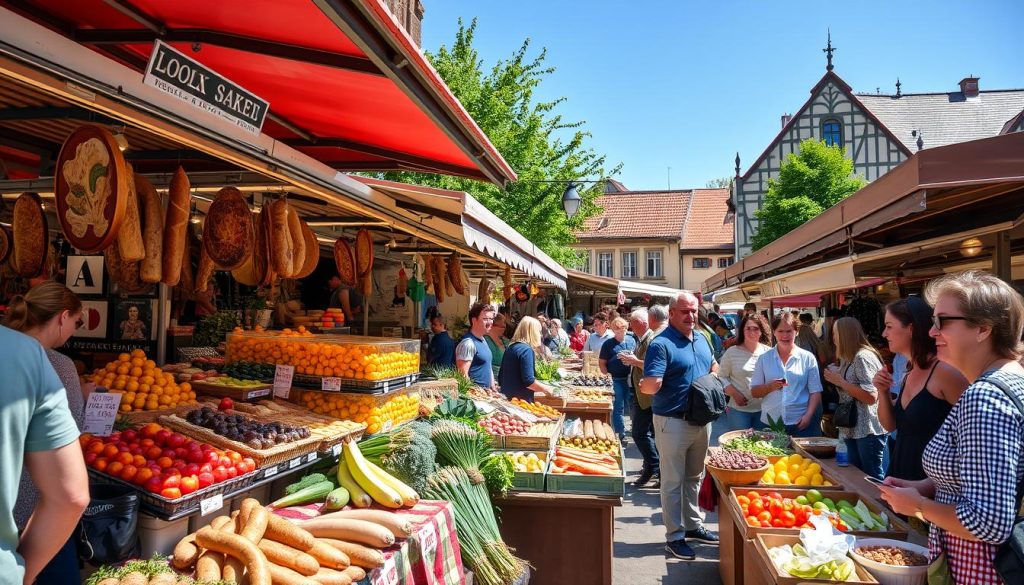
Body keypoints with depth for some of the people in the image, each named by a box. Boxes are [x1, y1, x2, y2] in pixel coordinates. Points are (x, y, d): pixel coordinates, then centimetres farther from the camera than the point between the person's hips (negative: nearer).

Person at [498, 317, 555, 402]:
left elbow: (500, 377, 18)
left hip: (507, 398, 9)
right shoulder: (526, 350, -14)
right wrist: (546, 389, -5)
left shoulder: (510, 348, 11)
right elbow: (528, 381, -20)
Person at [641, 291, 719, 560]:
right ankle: (674, 536, 15)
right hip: (673, 422, -8)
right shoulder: (661, 344, -19)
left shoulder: (701, 339, 8)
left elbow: (713, 366, 23)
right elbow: (651, 385, -27)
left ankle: (693, 526, 35)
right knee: (673, 482, 4)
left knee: (695, 477, 20)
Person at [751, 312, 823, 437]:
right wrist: (771, 386, -13)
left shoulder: (807, 358, 5)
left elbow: (815, 392, 3)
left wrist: (808, 415, -10)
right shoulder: (764, 358, 8)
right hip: (770, 423, 1)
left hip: (800, 423, -1)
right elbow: (754, 392, 5)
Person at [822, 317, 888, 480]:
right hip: (853, 429, 9)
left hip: (868, 431, -9)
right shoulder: (849, 360, 14)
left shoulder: (863, 357, -14)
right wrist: (835, 378, 4)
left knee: (873, 478, -2)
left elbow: (871, 397, -22)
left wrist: (840, 381, -16)